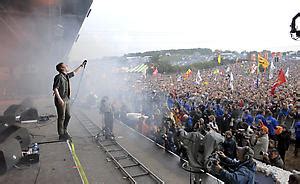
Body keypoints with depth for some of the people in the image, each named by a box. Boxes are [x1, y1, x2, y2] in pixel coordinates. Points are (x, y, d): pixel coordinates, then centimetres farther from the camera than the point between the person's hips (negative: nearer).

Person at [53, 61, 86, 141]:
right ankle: (61, 135, 11)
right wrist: (60, 99, -25)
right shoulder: (59, 77, -16)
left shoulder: (67, 76, 10)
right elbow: (55, 88, -21)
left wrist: (81, 65, 35)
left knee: (68, 116, 15)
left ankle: (64, 131, 32)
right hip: (61, 100, -9)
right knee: (61, 117, 0)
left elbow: (74, 72, 28)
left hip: (67, 99, 9)